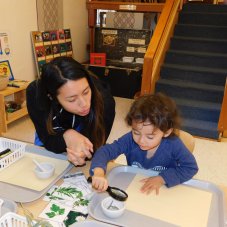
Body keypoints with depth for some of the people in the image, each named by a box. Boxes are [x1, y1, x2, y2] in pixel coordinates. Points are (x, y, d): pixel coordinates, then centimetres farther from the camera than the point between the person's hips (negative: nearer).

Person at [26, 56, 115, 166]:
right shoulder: (35, 93, -35)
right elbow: (47, 138, -28)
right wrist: (66, 136, -47)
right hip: (52, 130, 1)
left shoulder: (103, 98, -37)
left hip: (84, 131, -1)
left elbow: (97, 144, -29)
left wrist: (82, 152, -49)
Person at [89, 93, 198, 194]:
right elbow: (105, 150, -21)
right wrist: (98, 172, -40)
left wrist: (162, 179, -22)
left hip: (162, 193, -1)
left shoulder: (173, 144, -22)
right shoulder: (130, 139, -18)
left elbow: (191, 167, -14)